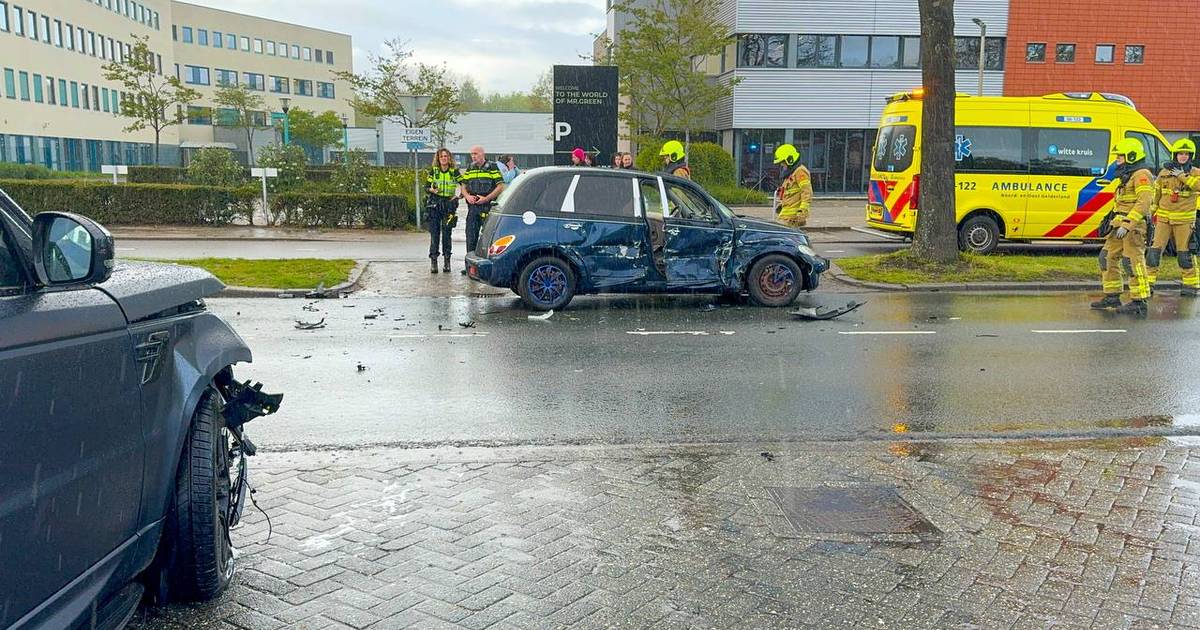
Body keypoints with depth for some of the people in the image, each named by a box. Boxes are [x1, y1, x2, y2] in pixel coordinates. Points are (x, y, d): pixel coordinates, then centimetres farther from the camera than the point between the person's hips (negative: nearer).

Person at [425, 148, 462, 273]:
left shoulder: (454, 171, 3)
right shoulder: (433, 171, 5)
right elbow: (426, 187, 9)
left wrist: (459, 196, -3)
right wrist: (432, 190, -12)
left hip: (449, 204, 0)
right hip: (434, 203, 0)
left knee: (447, 234, 0)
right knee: (434, 233, -3)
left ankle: (447, 261, 7)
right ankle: (433, 261, -1)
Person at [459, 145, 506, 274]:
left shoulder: (492, 168, -1)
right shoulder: (469, 169, 16)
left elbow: (500, 187, -7)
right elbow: (464, 186, 18)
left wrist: (486, 198, -15)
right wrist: (467, 196, -4)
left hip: (487, 206, -6)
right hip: (472, 206, 6)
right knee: (471, 236, 6)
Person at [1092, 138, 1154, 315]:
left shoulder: (1141, 175, -10)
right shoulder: (1128, 176, 22)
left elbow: (1144, 202, -21)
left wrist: (1127, 224, -26)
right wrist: (1113, 223, 19)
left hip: (1133, 227, -10)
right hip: (1119, 226, 10)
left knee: (1134, 262, -11)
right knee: (1108, 259, 12)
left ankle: (1140, 303, -9)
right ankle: (1112, 297, 20)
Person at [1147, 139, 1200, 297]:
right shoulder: (1164, 172, 7)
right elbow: (1155, 194, 14)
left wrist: (1182, 176, -21)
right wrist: (1151, 213, 13)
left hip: (1184, 220, -2)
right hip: (1163, 218, 2)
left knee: (1185, 253, 1)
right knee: (1155, 250, -3)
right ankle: (1148, 283, 2)